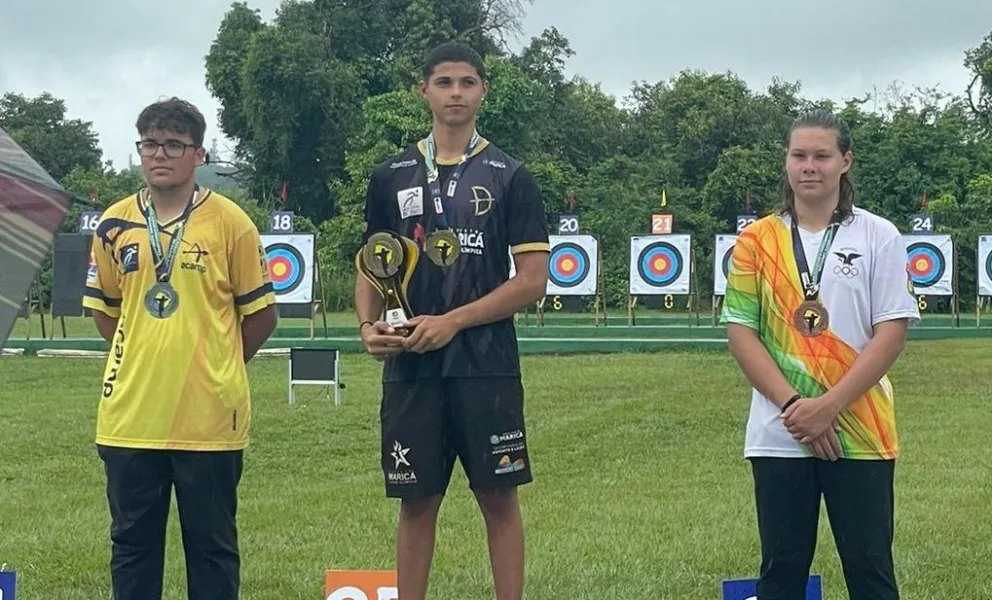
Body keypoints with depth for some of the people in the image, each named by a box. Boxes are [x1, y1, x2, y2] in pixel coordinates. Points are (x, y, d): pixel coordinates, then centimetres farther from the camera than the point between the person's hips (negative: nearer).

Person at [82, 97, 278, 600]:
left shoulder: (230, 223, -4)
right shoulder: (114, 224, 6)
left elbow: (260, 314, 2)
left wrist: (214, 367, 8)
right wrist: (146, 360, 13)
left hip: (208, 417, -3)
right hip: (130, 415, 3)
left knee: (212, 544, 7)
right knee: (132, 542, 11)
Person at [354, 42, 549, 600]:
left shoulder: (510, 178, 1)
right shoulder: (391, 177, 9)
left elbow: (532, 281, -4)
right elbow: (370, 269, 14)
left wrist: (452, 322, -12)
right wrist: (369, 325, -7)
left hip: (487, 366, -2)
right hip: (411, 366, 2)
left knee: (499, 497, 2)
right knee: (417, 501, 7)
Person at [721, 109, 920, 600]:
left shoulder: (879, 237, 1)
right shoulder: (757, 241, 5)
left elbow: (891, 332, -5)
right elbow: (740, 333, 1)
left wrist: (829, 406, -14)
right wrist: (792, 404, -12)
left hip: (859, 434, -1)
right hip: (779, 436, 1)